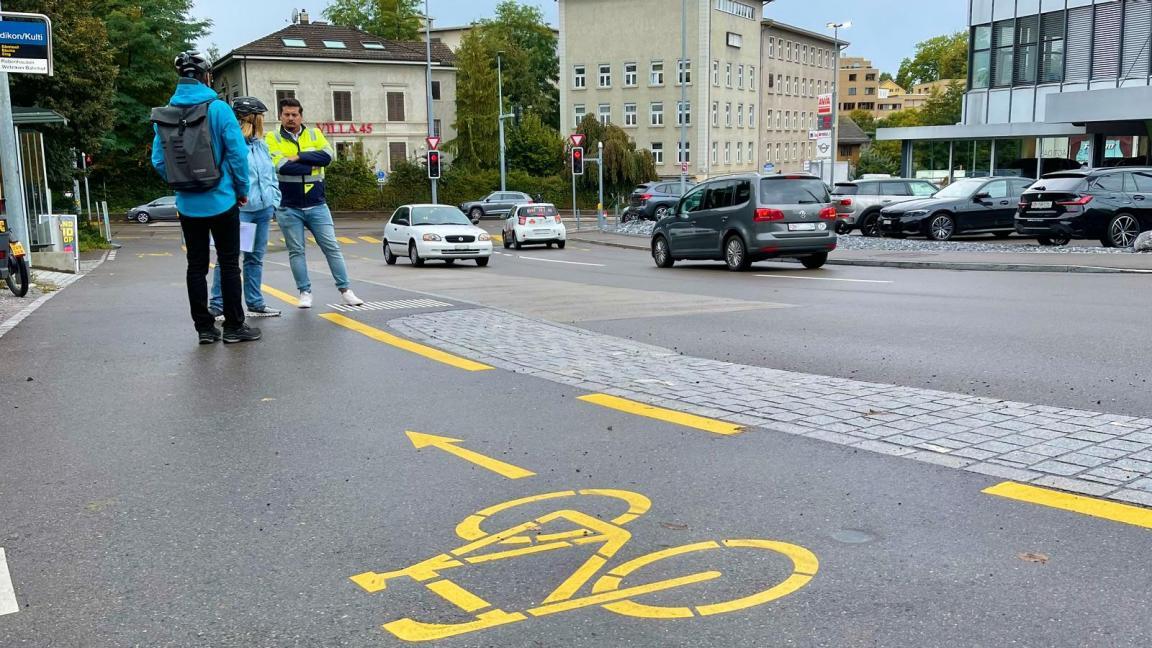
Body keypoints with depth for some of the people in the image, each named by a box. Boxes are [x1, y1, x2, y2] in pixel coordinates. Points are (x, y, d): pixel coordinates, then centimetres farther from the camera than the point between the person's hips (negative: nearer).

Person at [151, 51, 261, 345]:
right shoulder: (218, 108, -10)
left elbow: (158, 160, 2)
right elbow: (238, 153, -12)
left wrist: (180, 184, 15)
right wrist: (242, 189, 0)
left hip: (188, 205, 4)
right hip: (222, 200, -4)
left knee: (196, 266, 10)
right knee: (229, 264, 4)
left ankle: (204, 328, 14)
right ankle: (234, 327, 8)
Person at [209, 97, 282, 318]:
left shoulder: (261, 145, 15)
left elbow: (271, 175, 21)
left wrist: (275, 200, 13)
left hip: (262, 209, 8)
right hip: (238, 210, -8)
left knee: (255, 258, 14)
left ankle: (255, 304, 22)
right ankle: (217, 306, 0)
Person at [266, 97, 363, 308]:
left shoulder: (314, 134, 8)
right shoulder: (272, 138, 1)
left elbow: (327, 156, -11)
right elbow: (281, 165, -16)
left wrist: (299, 157, -14)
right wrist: (311, 165, -11)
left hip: (317, 205, 1)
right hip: (288, 208, -1)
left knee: (331, 247, 2)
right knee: (296, 251, 4)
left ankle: (345, 290, 7)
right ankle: (305, 292, 14)